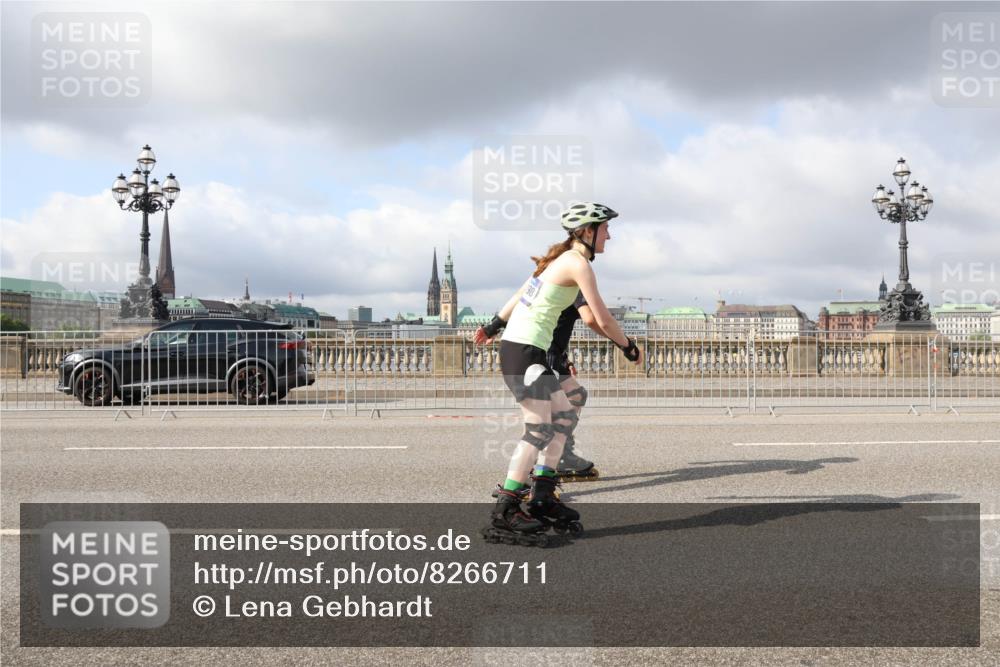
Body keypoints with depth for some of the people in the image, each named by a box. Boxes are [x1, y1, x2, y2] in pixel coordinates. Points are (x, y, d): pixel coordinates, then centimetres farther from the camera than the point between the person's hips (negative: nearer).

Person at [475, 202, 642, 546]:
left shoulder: (560, 259, 16)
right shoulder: (578, 263, -12)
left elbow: (520, 294, 25)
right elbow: (603, 320, -13)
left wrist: (494, 326, 35)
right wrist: (630, 348, 3)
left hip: (516, 346, 10)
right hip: (524, 352, -10)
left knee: (564, 419, 11)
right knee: (539, 431, -10)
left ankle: (542, 499, 15)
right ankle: (503, 515, -8)